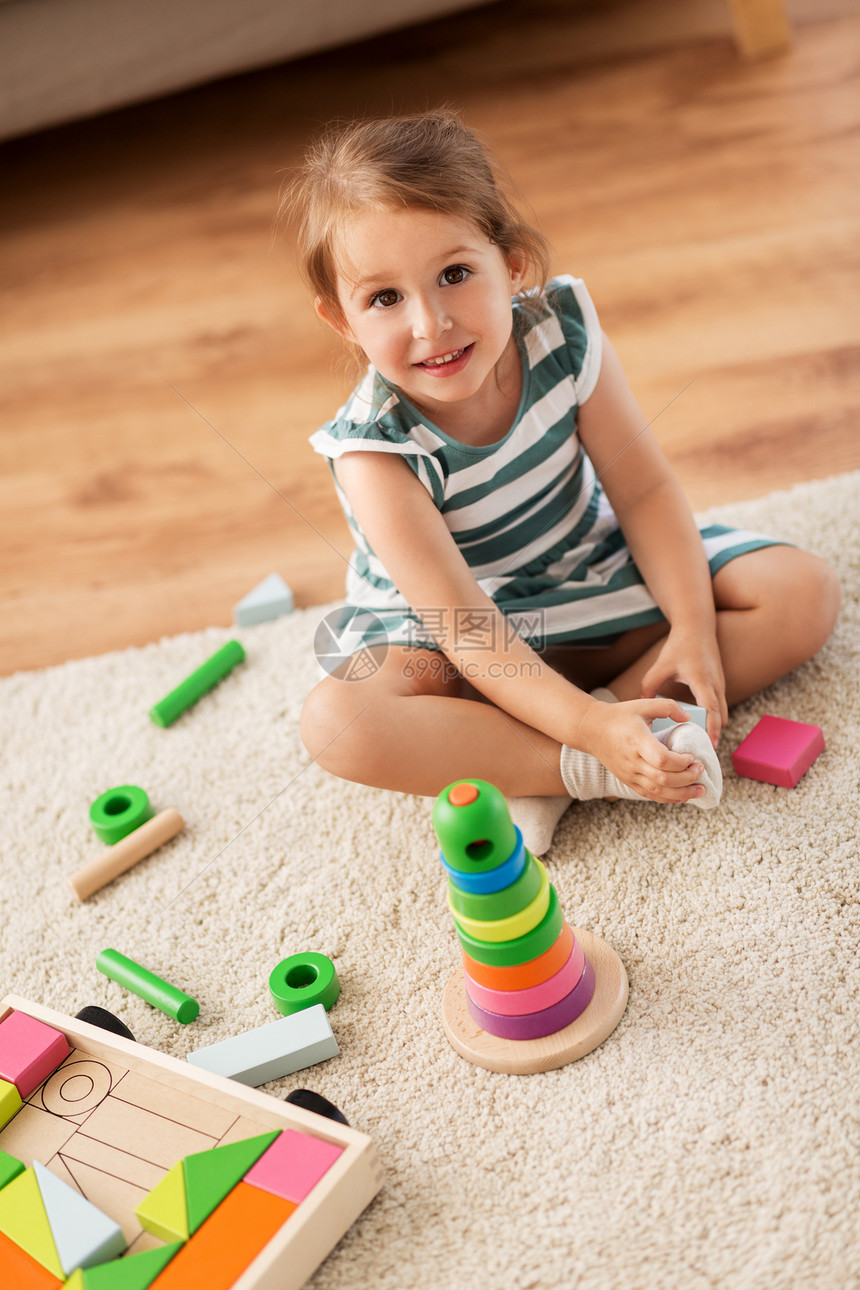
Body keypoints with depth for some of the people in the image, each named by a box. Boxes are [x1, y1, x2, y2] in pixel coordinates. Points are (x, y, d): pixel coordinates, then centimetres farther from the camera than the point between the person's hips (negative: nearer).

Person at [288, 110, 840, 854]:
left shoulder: (563, 331, -19)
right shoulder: (375, 449, -28)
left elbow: (644, 491, -10)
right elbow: (465, 626, -30)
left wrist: (693, 627, -20)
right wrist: (588, 730, -40)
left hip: (595, 570, 4)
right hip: (445, 637, -4)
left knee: (805, 594, -12)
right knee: (334, 724, -34)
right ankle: (590, 768, -30)